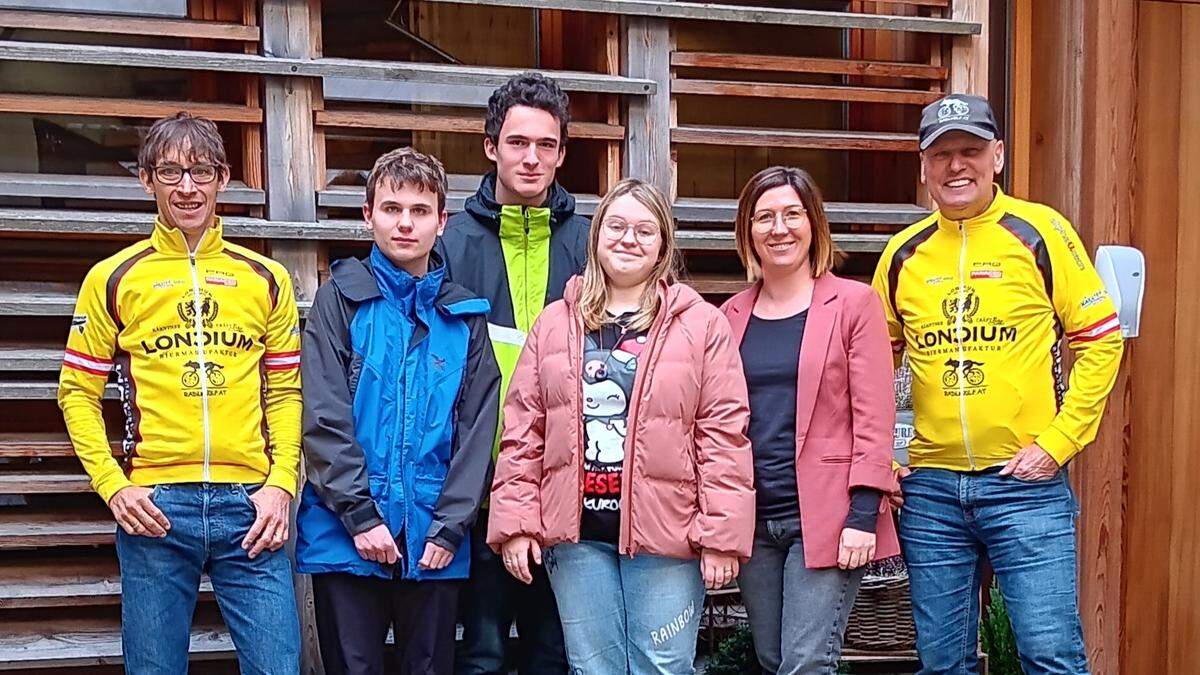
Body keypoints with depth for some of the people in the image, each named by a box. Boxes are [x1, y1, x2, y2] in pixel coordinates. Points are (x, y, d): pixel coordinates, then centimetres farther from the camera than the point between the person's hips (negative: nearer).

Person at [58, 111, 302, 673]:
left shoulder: (266, 279, 10)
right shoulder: (114, 278, 5)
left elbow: (285, 393, 11)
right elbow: (77, 392, 6)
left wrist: (281, 484, -1)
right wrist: (113, 486, -5)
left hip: (249, 504, 1)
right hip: (154, 509, -1)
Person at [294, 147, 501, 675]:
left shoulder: (465, 314, 8)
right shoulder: (341, 298, 1)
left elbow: (478, 429, 3)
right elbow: (324, 419, -7)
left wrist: (450, 527, -6)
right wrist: (360, 514, -13)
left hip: (435, 542, 2)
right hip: (346, 536, -2)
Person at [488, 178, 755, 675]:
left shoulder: (701, 323, 0)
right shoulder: (554, 323, 9)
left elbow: (723, 434, -4)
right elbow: (523, 432, 7)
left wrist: (721, 535, -8)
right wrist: (515, 521, 1)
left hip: (665, 532, -2)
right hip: (577, 535, 3)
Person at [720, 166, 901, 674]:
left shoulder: (854, 303, -2)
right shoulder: (731, 316, 10)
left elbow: (874, 417, -6)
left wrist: (864, 513, -13)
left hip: (825, 518, -4)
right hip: (753, 519, 5)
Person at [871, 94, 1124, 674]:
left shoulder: (1039, 232, -3)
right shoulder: (904, 254, 6)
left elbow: (1101, 339, -2)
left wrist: (1058, 442, -9)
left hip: (1026, 482, -3)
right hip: (930, 486, 4)